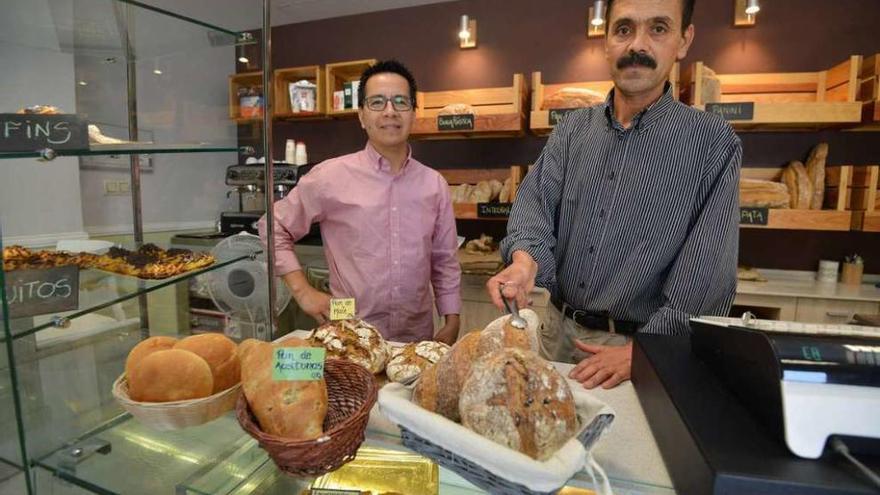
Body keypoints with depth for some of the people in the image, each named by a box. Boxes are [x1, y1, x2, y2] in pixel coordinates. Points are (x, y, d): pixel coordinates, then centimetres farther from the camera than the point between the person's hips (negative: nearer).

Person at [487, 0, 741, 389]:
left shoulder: (712, 143, -8)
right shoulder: (572, 129, 3)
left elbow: (706, 275, -13)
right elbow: (536, 201, -9)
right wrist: (525, 259, -30)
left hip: (644, 342, -3)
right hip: (557, 329, 4)